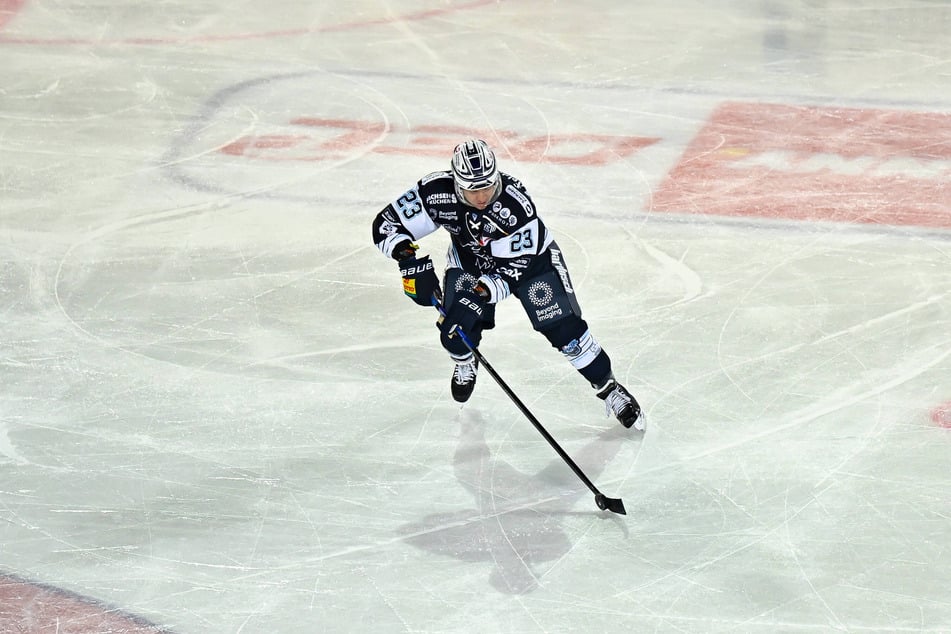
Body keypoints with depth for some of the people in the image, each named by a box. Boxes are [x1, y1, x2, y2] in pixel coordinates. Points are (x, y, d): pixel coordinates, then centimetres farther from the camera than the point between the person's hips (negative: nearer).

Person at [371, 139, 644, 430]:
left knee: (562, 327, -11)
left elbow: (516, 267, -30)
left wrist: (485, 290, -46)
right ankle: (466, 363, 28)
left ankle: (607, 387, 10)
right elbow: (386, 225, -24)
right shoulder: (437, 192, -32)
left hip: (528, 254, -3)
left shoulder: (516, 205, -38)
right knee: (455, 332, -11)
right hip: (469, 257, 3)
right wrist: (410, 259, -40)